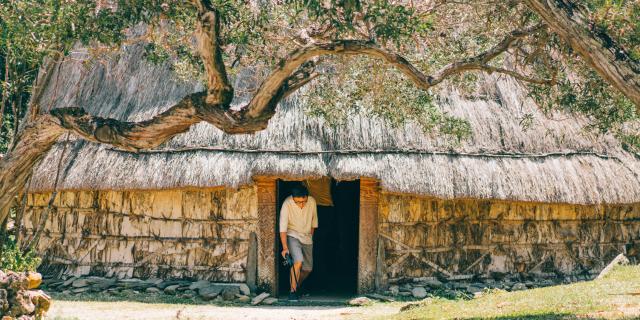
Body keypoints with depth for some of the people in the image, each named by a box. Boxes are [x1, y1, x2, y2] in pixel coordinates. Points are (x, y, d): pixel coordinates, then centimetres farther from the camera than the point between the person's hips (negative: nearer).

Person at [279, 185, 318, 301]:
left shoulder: (312, 202, -11)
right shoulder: (287, 204, -23)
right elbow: (283, 228, -24)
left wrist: (311, 237, 13)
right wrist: (285, 247, -31)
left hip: (307, 238, 5)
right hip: (292, 236, -5)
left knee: (307, 269, 8)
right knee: (298, 261, -27)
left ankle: (296, 287, 33)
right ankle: (293, 291, -20)